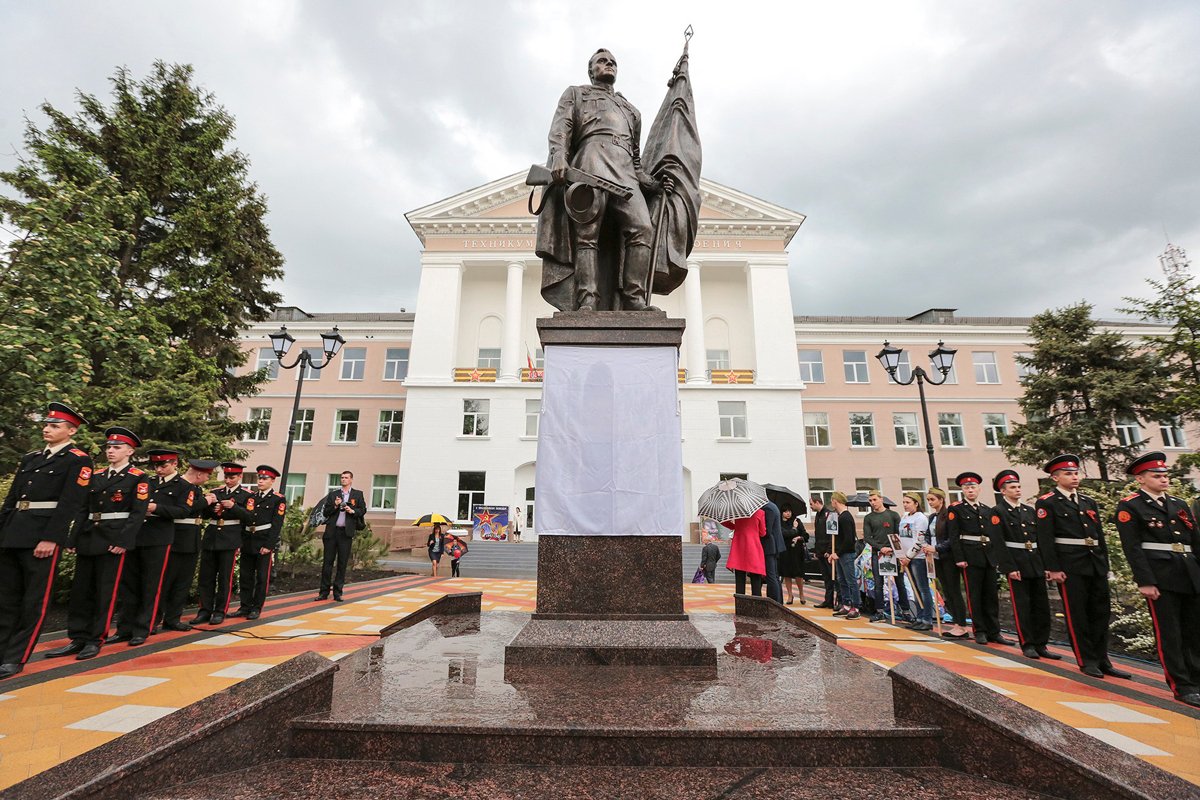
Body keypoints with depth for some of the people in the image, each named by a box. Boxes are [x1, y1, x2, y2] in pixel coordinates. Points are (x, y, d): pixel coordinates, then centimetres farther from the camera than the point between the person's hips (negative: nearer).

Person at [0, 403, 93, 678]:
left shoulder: (78, 460, -6)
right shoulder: (29, 458, 17)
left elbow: (69, 504, -14)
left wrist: (51, 539, -19)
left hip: (43, 535, -8)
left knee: (34, 600, 0)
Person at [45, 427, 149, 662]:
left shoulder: (138, 478, -5)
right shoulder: (96, 476, 15)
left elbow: (138, 513, -11)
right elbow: (84, 510, 16)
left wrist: (123, 541, -18)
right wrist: (75, 539, 8)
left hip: (113, 539, -7)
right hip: (88, 537, 7)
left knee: (105, 591, 0)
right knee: (80, 589, 10)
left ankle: (96, 640, 10)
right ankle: (78, 639, 19)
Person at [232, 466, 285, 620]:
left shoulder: (279, 500, -4)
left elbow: (276, 525, -10)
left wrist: (269, 545, -16)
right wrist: (240, 540, 4)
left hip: (265, 543, -5)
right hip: (247, 542, 5)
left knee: (262, 577, 2)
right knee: (245, 576, 11)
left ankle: (256, 609, 13)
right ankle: (245, 607, 22)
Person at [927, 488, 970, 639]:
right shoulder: (931, 517, 12)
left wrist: (937, 548, -20)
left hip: (949, 557, -7)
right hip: (937, 559, 7)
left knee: (955, 591, -2)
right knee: (946, 591, 10)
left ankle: (962, 627, 4)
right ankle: (956, 623, 17)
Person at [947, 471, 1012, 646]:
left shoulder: (987, 510, 15)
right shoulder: (955, 509, -2)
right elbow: (953, 536, -7)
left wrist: (997, 557, 9)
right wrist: (959, 558, -13)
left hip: (989, 556, 5)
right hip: (970, 557, -5)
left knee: (992, 595, 8)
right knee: (974, 595, 1)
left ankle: (994, 632, 16)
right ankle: (980, 631, 10)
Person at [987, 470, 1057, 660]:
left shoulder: (1029, 510, 13)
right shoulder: (998, 512, -7)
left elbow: (1040, 539, 15)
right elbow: (997, 543, -12)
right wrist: (1009, 568, -15)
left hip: (1036, 564, 6)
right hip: (1017, 565, -6)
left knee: (1042, 605, 9)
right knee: (1022, 606, 1)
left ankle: (1041, 645, 19)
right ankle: (1028, 645, 11)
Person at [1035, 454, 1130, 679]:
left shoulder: (1089, 502, 15)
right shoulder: (1046, 503, -7)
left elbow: (1100, 535, 18)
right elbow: (1045, 539, -12)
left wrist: (1105, 565, 14)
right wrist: (1053, 569, -15)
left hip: (1096, 565, 7)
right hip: (1070, 567, -7)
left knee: (1101, 612, 11)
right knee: (1076, 614, 2)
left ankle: (1102, 660, 22)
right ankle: (1087, 661, 12)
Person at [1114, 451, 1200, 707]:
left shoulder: (1179, 505, 16)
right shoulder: (1129, 506, -6)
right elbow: (1132, 548, -11)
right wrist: (1145, 582, -15)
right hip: (1160, 577, -6)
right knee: (1168, 633, 1)